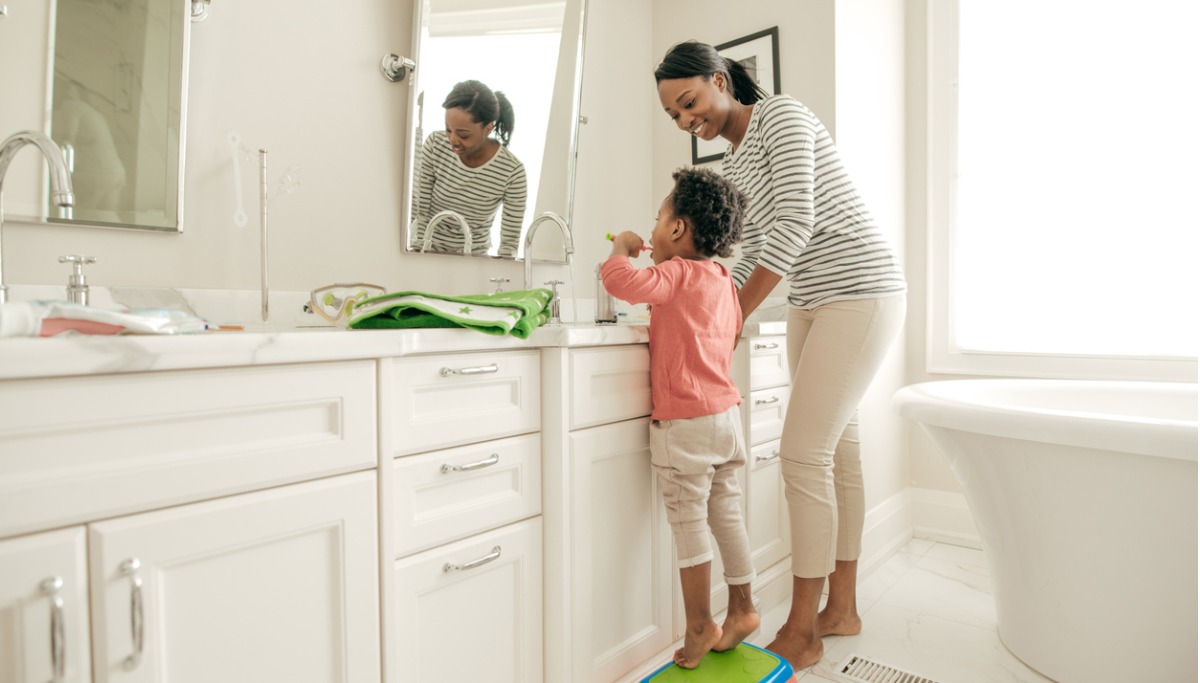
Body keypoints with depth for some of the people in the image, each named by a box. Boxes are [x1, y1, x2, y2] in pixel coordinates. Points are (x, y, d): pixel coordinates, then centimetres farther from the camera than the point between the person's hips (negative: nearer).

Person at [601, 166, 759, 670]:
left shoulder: (676, 275, -14)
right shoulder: (723, 280, 13)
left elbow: (619, 279, -28)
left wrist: (622, 246, -7)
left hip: (683, 421, -8)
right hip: (725, 413, 9)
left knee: (688, 522, 2)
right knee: (727, 514, 16)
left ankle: (700, 627, 14)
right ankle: (742, 608, 29)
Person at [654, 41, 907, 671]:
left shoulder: (780, 114, -8)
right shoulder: (732, 166, 17)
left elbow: (796, 222, -19)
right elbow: (755, 254, 16)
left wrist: (734, 315, -19)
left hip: (860, 291, -8)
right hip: (811, 304, 9)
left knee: (803, 452, -12)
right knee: (836, 449, 9)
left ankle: (801, 633, 0)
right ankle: (841, 608, 21)